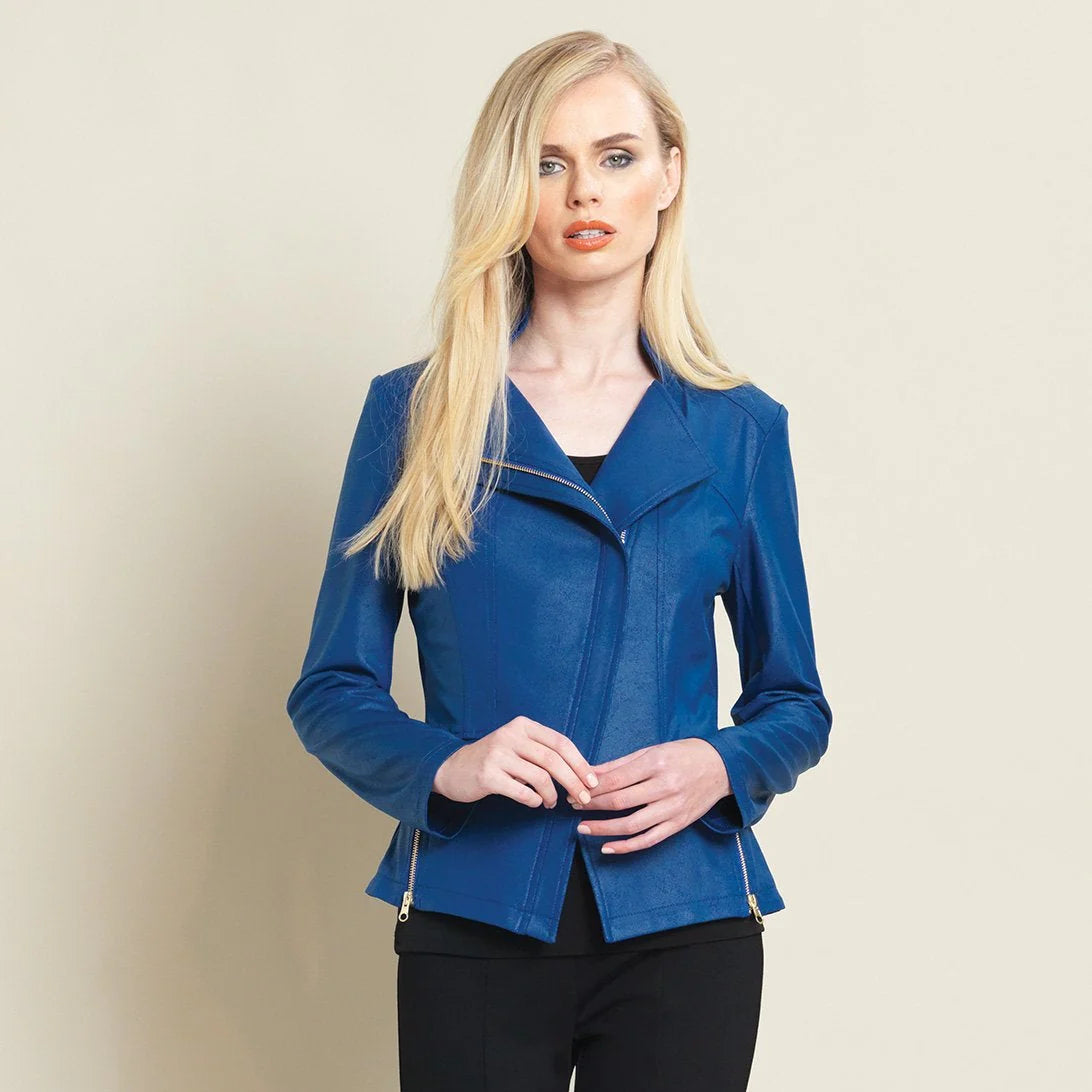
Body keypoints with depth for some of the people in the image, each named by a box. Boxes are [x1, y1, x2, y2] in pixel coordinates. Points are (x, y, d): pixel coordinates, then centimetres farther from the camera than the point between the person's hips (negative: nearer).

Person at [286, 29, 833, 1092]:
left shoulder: (739, 430, 6)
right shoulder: (414, 413, 3)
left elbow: (794, 702, 11)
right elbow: (331, 691, 3)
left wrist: (721, 766, -10)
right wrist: (444, 764, -16)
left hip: (681, 922, 1)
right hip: (473, 920, -1)